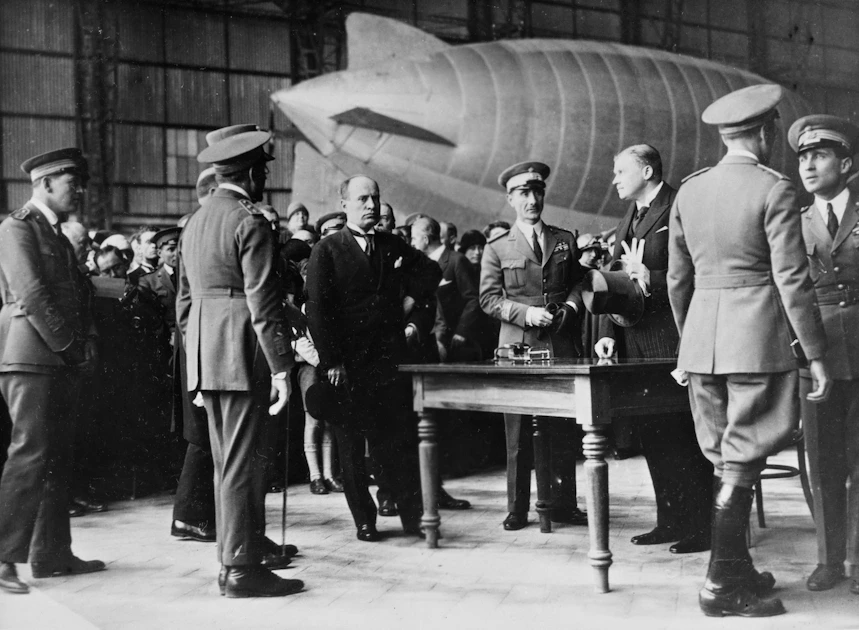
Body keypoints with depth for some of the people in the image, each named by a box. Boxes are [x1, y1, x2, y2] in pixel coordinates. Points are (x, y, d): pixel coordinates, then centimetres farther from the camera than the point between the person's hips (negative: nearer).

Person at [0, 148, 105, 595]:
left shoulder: (58, 235, 22)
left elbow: (78, 293, 19)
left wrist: (87, 341, 4)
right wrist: (67, 345, -11)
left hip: (62, 361, 9)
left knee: (58, 457, 10)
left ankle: (52, 554, 16)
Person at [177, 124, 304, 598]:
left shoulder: (194, 223, 15)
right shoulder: (250, 222, -11)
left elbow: (184, 299, 18)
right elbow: (263, 303, -17)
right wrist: (281, 366, -15)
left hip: (205, 357, 9)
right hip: (242, 355, -9)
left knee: (227, 463, 15)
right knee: (243, 464, -4)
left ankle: (236, 553, 22)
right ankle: (241, 570, 0)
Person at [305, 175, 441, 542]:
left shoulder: (392, 246, 14)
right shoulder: (327, 251, 1)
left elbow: (432, 274, 25)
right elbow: (317, 309, -5)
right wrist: (331, 360, -12)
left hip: (389, 361, 3)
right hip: (347, 366, -3)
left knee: (399, 442, 1)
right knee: (351, 448, 5)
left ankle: (413, 517, 9)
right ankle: (364, 521, 14)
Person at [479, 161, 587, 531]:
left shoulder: (565, 241, 14)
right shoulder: (497, 248, 6)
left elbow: (578, 284, 16)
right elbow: (488, 298, 1)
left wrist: (569, 307, -4)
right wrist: (525, 313, -13)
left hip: (562, 346, 2)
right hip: (518, 348, -2)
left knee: (563, 430, 4)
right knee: (517, 433, 0)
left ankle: (563, 504, 13)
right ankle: (517, 508, 8)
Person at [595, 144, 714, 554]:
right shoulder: (626, 223, 21)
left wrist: (653, 279, -21)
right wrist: (609, 334, 7)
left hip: (673, 340, -8)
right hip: (635, 345, 8)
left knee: (683, 434, -5)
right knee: (652, 435, 11)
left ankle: (702, 527, 3)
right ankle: (671, 520, 20)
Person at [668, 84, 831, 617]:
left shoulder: (688, 191, 9)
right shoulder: (775, 191, -8)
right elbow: (793, 280, -11)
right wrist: (816, 353, -5)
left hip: (702, 340, 6)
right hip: (758, 340, -6)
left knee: (728, 460, 15)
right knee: (743, 462, -1)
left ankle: (738, 570, 25)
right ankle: (722, 585, 2)